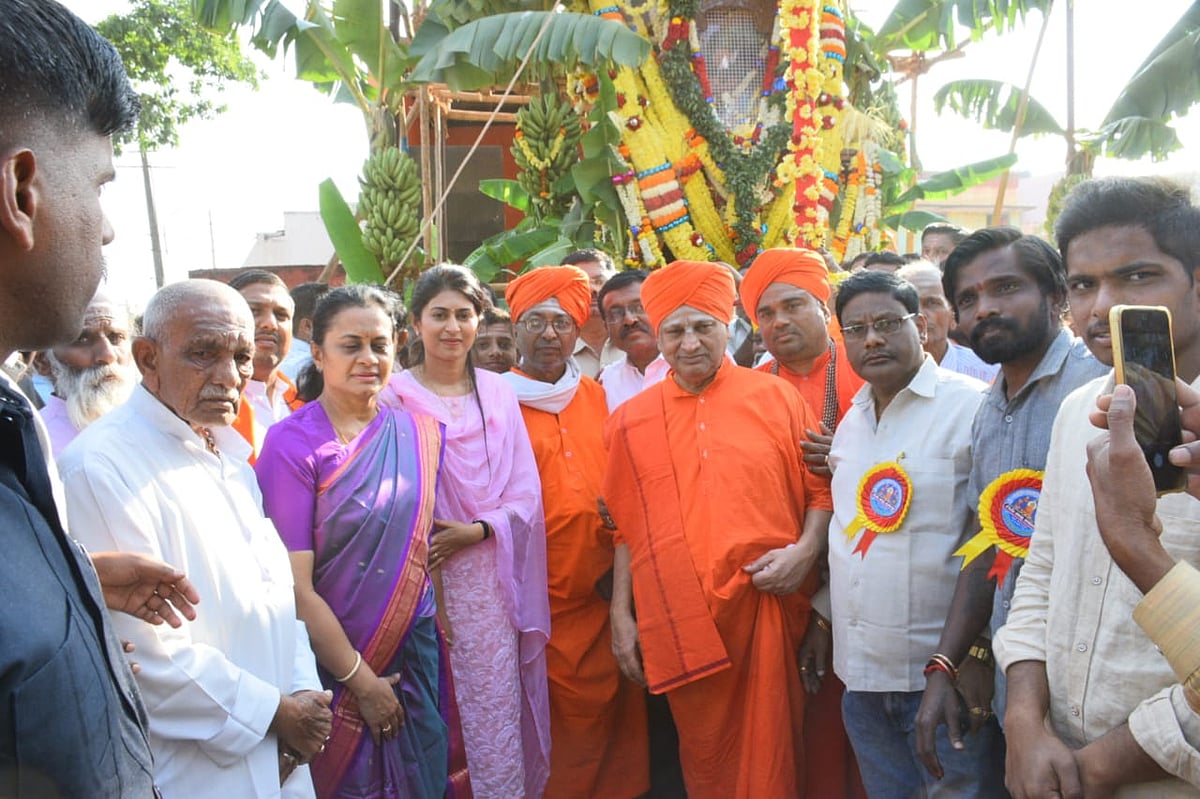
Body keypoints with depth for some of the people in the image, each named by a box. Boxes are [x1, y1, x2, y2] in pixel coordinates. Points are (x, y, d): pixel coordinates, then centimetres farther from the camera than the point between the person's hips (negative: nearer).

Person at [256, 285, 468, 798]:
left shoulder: (419, 436, 1)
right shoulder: (291, 444, -13)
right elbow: (296, 587, -15)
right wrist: (361, 680, -12)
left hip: (414, 655, 4)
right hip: (332, 670, -4)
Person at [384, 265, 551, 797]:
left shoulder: (498, 393, 6)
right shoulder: (396, 395, -3)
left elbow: (525, 494, 5)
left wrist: (476, 530, -10)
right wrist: (420, 556, -12)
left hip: (488, 571, 2)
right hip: (422, 576, -2)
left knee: (498, 714, 6)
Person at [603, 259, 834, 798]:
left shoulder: (776, 398, 3)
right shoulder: (631, 421, 8)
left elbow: (821, 489, 6)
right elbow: (627, 529, 10)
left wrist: (806, 549, -11)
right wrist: (620, 614, 7)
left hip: (768, 606, -1)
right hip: (679, 618, 2)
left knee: (771, 754, 6)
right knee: (705, 755, 14)